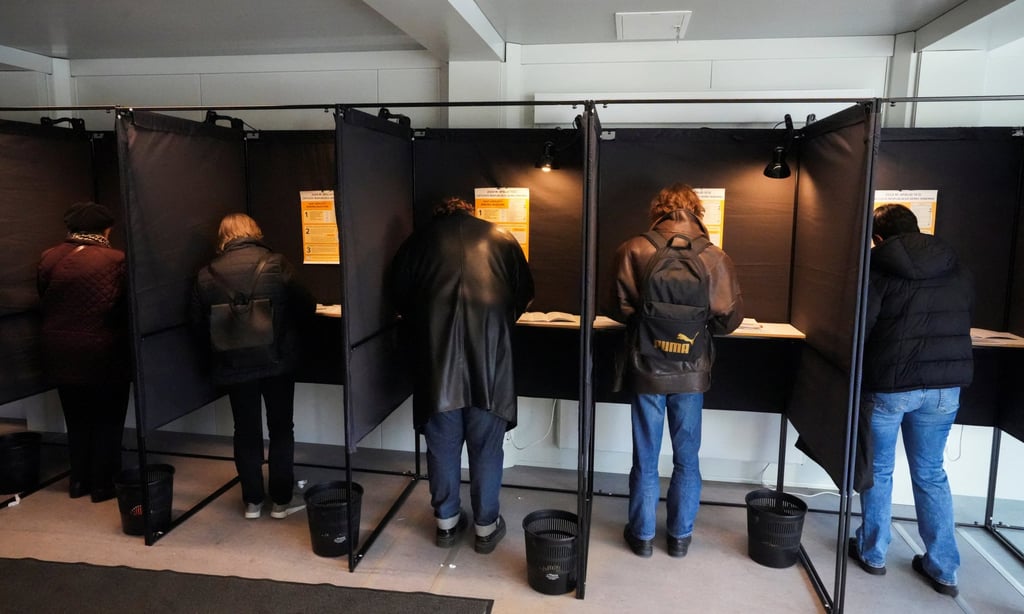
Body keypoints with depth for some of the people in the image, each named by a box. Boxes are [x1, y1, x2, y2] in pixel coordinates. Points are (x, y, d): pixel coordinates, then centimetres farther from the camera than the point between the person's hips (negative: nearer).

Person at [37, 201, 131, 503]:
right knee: (107, 421, 8)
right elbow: (126, 308, -12)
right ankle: (103, 483, 14)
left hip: (61, 353, 5)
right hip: (105, 354, -5)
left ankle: (79, 480, 27)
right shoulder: (115, 260, -16)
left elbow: (43, 305, 8)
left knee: (77, 419, 18)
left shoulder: (48, 259, 0)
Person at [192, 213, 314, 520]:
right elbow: (306, 308, -6)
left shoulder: (206, 274, -2)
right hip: (278, 360, -2)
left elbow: (200, 323, 2)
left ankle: (253, 500, 23)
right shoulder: (276, 263, -9)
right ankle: (282, 499, 17)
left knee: (246, 432, 13)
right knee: (281, 429, 11)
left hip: (233, 366, 2)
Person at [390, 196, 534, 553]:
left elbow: (399, 292, 12)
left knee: (442, 444, 12)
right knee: (486, 446, 9)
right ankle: (487, 526, 20)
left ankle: (447, 522, 25)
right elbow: (525, 292, 16)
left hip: (437, 353, 1)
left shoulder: (420, 240, 14)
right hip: (488, 353, 0)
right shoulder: (501, 238, 15)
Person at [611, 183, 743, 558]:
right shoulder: (715, 257, -8)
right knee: (687, 459, 16)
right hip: (692, 371, 1)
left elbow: (620, 308, -10)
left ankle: (642, 535, 25)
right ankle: (680, 536, 28)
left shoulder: (635, 250, -10)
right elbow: (729, 318, -5)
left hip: (647, 369, 0)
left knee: (646, 459, 12)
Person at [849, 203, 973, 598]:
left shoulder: (877, 269, -8)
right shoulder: (958, 270, 9)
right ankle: (943, 569, 23)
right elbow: (963, 324, 16)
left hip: (890, 383, -4)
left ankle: (872, 553, 25)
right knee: (931, 473, 17)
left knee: (878, 471, 13)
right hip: (946, 385, 5)